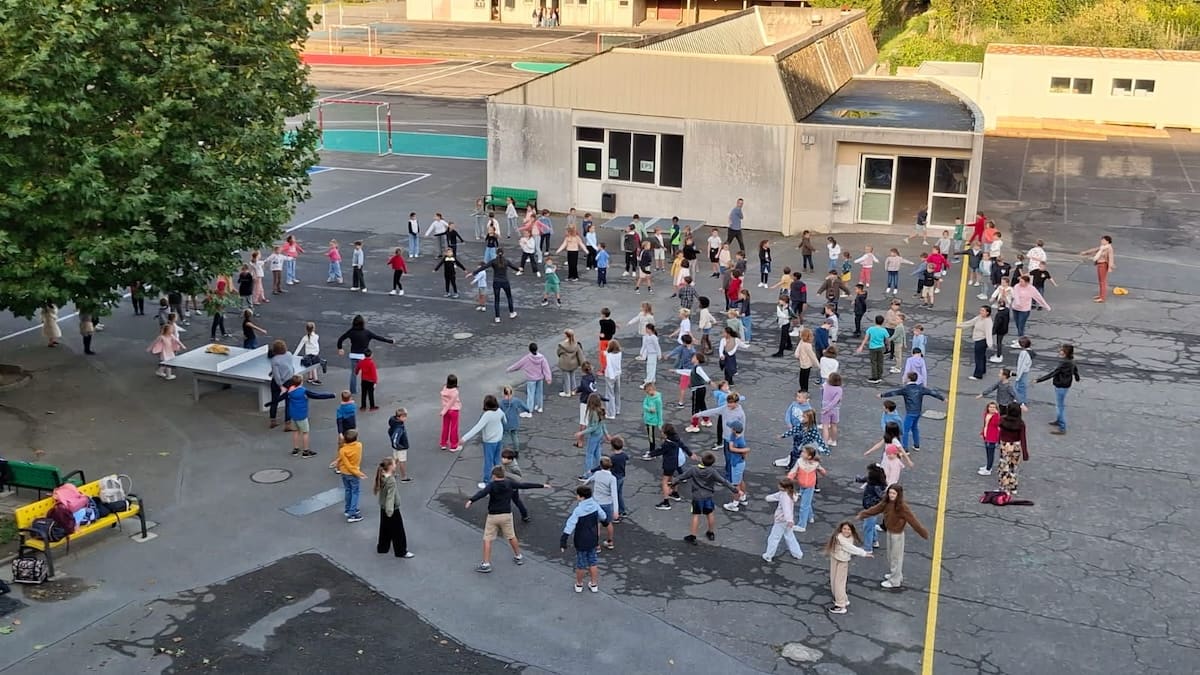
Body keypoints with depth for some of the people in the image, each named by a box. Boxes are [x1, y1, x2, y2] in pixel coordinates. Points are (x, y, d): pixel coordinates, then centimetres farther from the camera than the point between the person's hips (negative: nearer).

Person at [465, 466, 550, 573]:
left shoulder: (491, 485, -10)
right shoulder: (509, 483, -1)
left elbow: (482, 493, -29)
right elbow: (525, 485, 5)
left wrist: (471, 500, -45)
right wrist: (542, 485, 14)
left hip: (493, 516, -4)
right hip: (507, 515, 4)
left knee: (487, 540, 2)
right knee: (511, 536, 21)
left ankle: (486, 564, -3)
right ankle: (518, 557, 36)